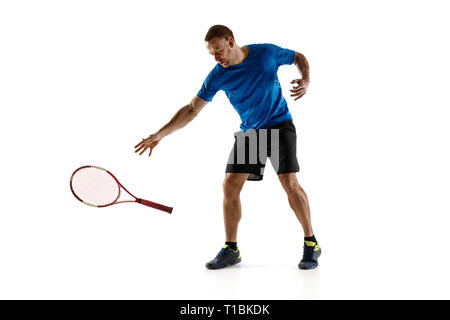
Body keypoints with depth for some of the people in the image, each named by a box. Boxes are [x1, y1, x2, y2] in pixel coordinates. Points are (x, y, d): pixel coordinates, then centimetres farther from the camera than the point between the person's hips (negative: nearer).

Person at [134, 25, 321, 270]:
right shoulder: (218, 76, -8)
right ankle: (230, 249, 8)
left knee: (289, 182, -17)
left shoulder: (267, 53, -12)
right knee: (230, 185, -6)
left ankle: (311, 243, 0)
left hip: (279, 124, -3)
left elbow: (299, 58, 7)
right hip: (248, 131, 3)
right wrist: (159, 135, -12)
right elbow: (191, 109, -5)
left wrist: (305, 81, -13)